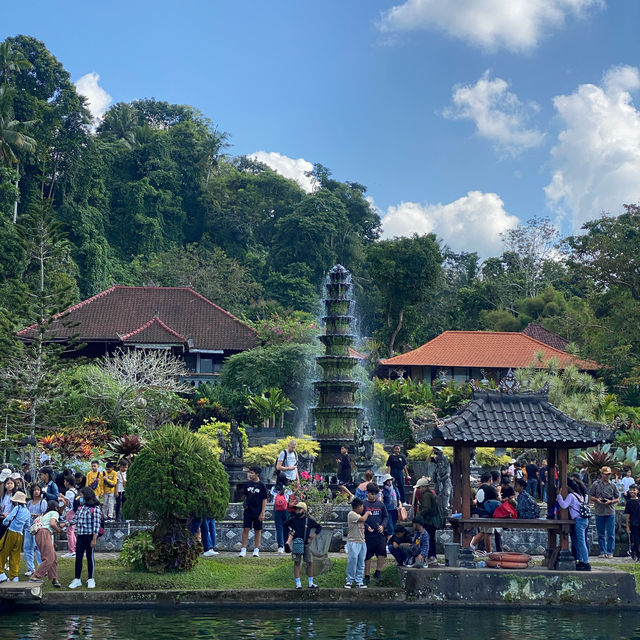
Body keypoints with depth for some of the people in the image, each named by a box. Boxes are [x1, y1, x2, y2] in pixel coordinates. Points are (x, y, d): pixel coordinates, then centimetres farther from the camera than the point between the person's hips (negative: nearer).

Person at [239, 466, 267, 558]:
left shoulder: (261, 486, -5)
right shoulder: (248, 484, 6)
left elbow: (264, 500, -4)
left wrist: (263, 513, -10)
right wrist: (245, 504, 1)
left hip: (257, 512, -3)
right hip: (248, 511, 3)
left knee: (257, 530, 6)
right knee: (246, 529, -3)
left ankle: (256, 550, 13)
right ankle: (243, 550, 0)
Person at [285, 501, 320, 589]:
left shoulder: (309, 520, 0)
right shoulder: (293, 519, 1)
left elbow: (319, 528, 9)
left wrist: (312, 537, 2)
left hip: (306, 543, 0)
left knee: (310, 562, 1)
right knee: (297, 563, 0)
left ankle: (311, 583, 9)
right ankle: (298, 583, 4)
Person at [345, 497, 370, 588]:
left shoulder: (359, 514, 19)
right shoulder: (351, 514, -10)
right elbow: (363, 519, -20)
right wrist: (367, 513, -3)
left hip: (362, 542, 8)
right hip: (353, 542, -8)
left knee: (361, 563, 6)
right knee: (352, 562, -7)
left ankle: (359, 581, 10)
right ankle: (349, 581, 1)